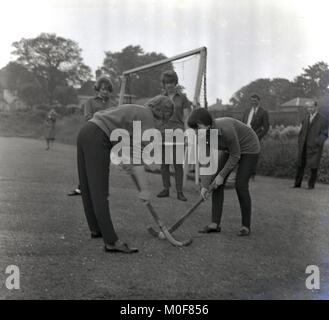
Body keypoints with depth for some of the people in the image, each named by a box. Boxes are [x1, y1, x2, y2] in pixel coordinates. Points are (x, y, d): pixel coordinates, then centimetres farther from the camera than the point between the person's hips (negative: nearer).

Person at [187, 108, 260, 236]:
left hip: (249, 148, -7)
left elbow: (235, 155, -27)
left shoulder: (226, 129, -39)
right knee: (216, 184, -4)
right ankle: (215, 223, -1)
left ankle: (246, 226, 3)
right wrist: (204, 185, -18)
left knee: (240, 186, -13)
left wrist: (222, 175, -20)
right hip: (231, 148, 7)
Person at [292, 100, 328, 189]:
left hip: (315, 147, -5)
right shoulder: (306, 118, 11)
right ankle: (297, 183, 16)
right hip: (304, 146, 5)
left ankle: (311, 185, 10)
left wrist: (318, 142, -21)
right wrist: (299, 142, 8)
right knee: (300, 165, 8)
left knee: (313, 166, -1)